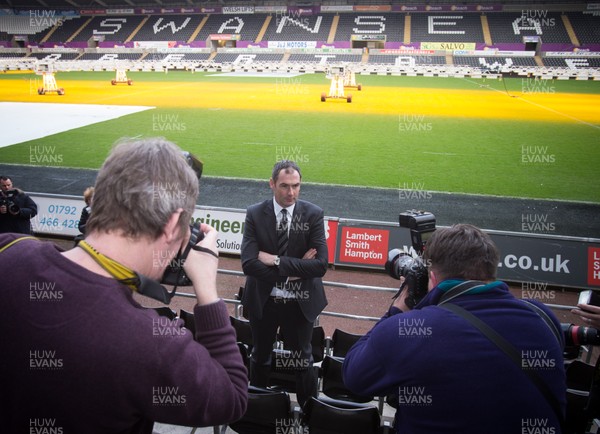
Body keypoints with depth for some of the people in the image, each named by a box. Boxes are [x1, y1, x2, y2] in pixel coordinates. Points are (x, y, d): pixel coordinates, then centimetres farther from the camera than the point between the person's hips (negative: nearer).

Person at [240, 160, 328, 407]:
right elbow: (249, 263, -20)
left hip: (300, 303, -1)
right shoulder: (255, 214, -10)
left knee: (303, 360, 16)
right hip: (263, 301, 2)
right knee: (260, 357, 23)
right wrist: (294, 269, -22)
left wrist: (276, 261, -23)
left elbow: (320, 265, -20)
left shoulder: (313, 215, -11)